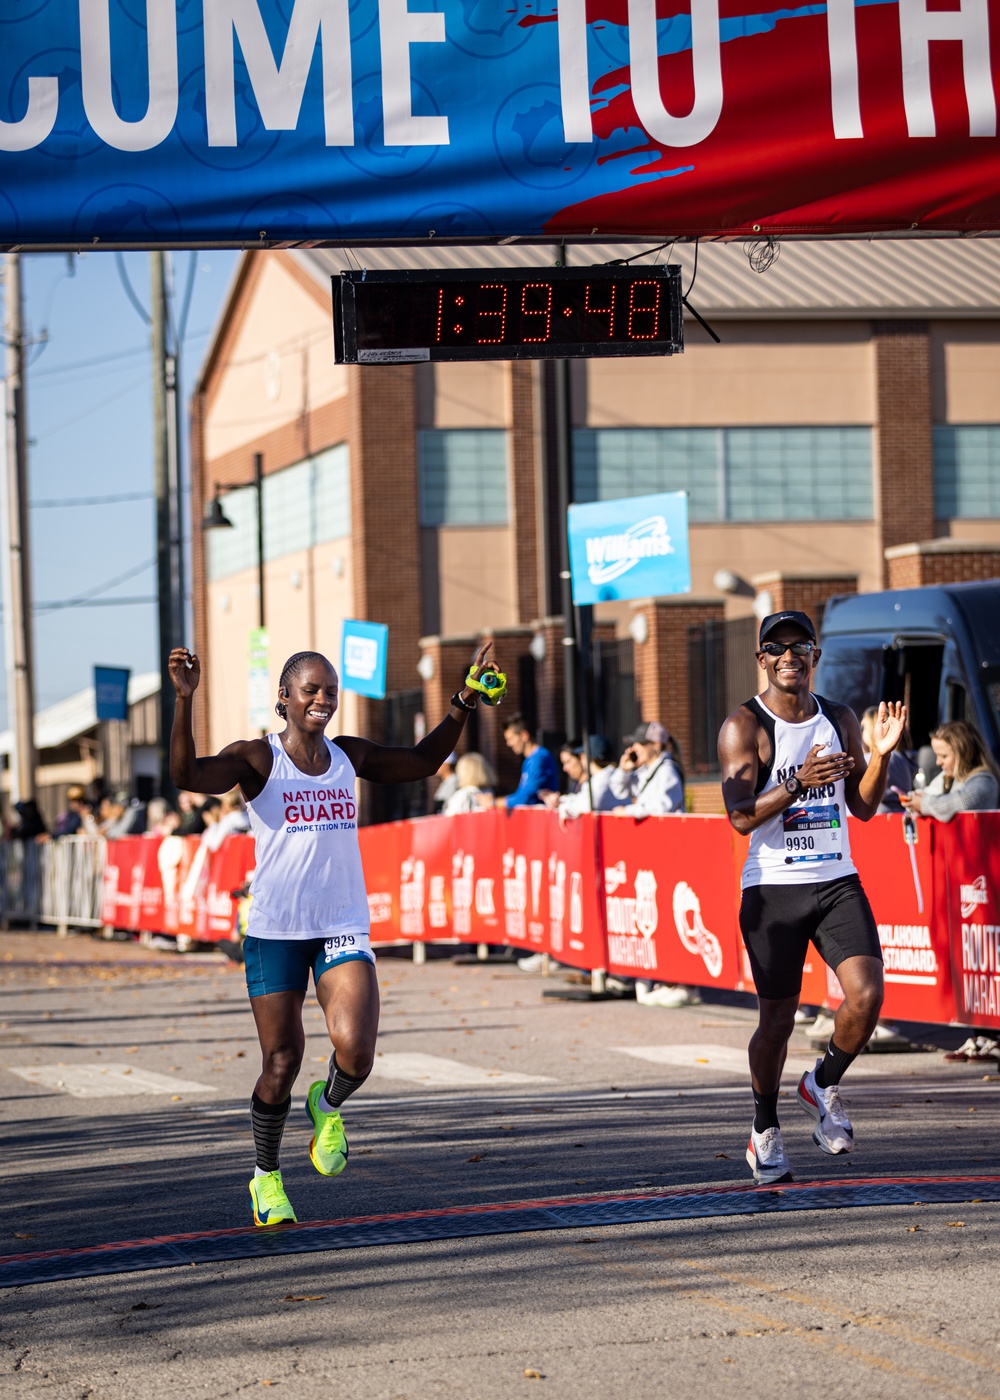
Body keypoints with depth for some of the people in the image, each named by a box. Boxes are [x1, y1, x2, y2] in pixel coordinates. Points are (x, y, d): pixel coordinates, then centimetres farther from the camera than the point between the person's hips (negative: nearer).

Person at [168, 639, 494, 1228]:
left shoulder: (349, 756, 8)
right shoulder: (257, 758, -5)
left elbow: (423, 761, 21)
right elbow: (188, 775, -22)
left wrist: (464, 704, 11)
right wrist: (185, 700, -34)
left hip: (344, 928, 3)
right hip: (275, 931, -3)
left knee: (357, 1051, -19)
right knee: (282, 1063, 2)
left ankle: (328, 1107, 17)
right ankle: (267, 1178, 26)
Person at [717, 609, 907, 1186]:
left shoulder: (841, 720, 10)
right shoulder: (745, 726, -5)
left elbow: (863, 806, 12)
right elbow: (741, 817, -13)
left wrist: (882, 754, -5)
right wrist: (798, 781, -27)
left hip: (837, 880, 4)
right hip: (773, 889, -4)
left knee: (867, 995, -14)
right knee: (778, 1019, 1)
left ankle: (824, 1085, 14)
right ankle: (766, 1130, 23)